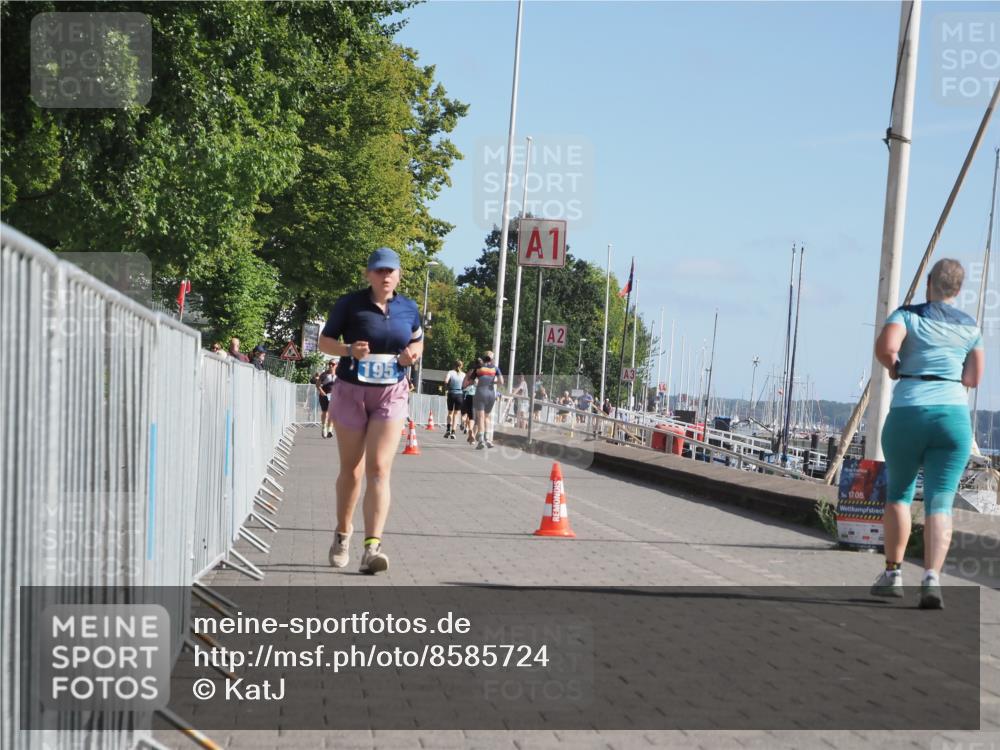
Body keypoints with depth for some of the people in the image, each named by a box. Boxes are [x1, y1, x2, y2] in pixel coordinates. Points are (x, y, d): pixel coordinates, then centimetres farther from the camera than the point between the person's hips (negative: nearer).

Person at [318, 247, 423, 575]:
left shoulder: (409, 308, 4)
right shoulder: (350, 304, -5)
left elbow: (417, 340, 19)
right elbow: (324, 341, 0)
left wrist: (413, 353, -4)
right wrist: (349, 349, -20)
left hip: (391, 395, 1)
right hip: (350, 391, -1)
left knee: (379, 470, -12)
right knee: (351, 469, 10)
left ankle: (372, 547, -18)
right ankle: (342, 535, 32)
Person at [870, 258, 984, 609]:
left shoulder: (908, 314, 1)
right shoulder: (970, 326, 12)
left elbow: (885, 346, -18)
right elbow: (973, 378, 15)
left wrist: (895, 367, 2)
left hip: (907, 412, -1)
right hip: (953, 414, 1)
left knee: (898, 491, 17)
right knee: (940, 501, -2)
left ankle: (893, 572, 17)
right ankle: (932, 577, -18)